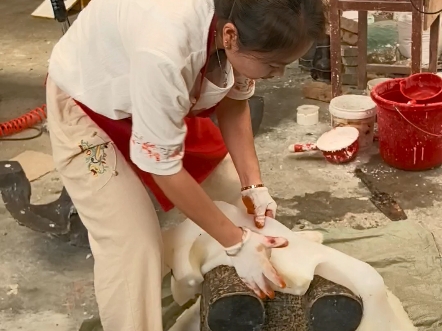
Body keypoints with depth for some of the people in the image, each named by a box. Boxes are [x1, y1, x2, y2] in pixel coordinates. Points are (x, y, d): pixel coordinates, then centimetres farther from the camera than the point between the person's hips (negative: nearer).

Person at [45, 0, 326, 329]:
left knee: (232, 192, 6)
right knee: (131, 245, -16)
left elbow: (233, 103, -4)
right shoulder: (163, 48, -45)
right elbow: (163, 167, -31)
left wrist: (253, 185, -14)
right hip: (87, 105, -6)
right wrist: (237, 242, -23)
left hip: (167, 97, 6)